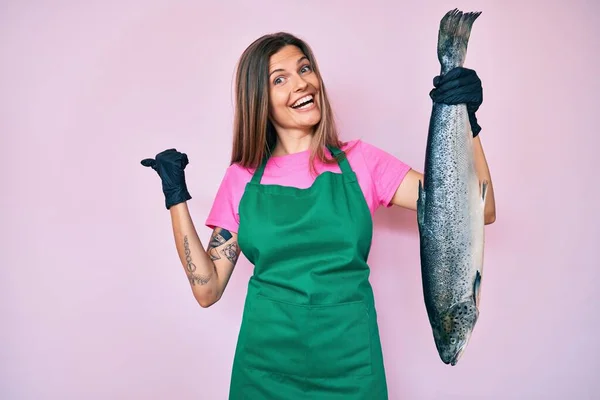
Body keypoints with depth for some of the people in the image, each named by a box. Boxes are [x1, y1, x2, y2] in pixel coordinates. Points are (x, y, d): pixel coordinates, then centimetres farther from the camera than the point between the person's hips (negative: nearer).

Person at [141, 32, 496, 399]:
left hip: (348, 365, 0)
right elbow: (208, 289, -1)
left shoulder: (359, 160, -1)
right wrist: (177, 198, -5)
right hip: (264, 369, 1)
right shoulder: (241, 179, 1)